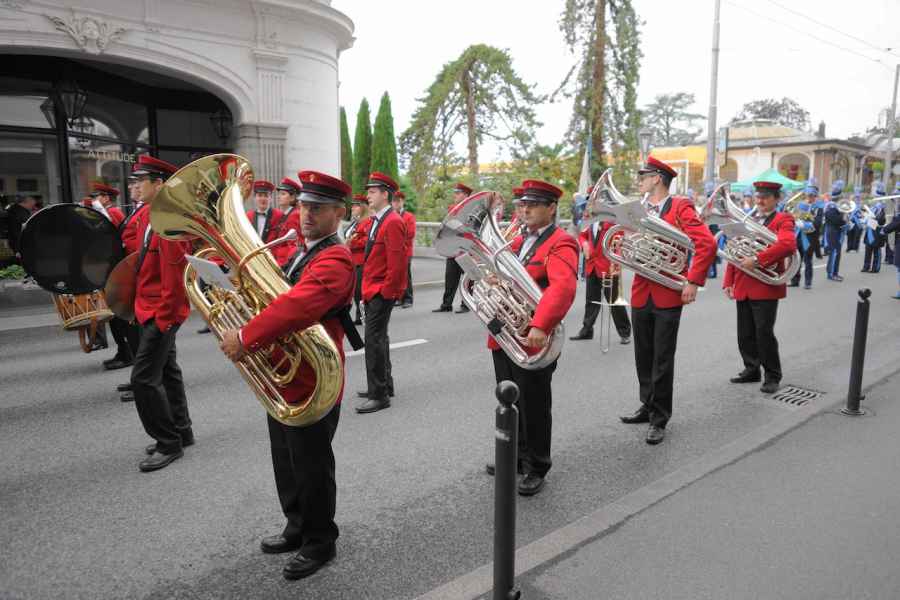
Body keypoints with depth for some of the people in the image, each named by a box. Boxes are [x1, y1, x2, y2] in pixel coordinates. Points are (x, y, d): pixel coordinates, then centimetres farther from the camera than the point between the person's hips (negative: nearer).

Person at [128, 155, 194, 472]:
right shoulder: (146, 214, 8)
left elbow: (176, 275, -23)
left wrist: (164, 317, -19)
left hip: (161, 312, -10)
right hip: (148, 308, 10)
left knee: (144, 378, -7)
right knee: (167, 371, 17)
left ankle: (169, 444, 5)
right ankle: (181, 431, 30)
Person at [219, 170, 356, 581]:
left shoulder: (334, 260, -20)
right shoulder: (301, 253, 13)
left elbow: (295, 306, -34)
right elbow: (277, 297, 16)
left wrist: (245, 338, -29)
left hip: (313, 386, -9)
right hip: (283, 379, 10)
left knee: (311, 469, 6)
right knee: (287, 464, 21)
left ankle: (320, 543, 25)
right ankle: (297, 528, 40)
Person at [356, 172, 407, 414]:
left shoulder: (392, 222, -15)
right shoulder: (377, 220, 15)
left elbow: (397, 262, -20)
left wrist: (385, 292, -17)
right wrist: (368, 288, 14)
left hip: (382, 292, -10)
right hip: (372, 290, 10)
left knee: (374, 339, -9)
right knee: (379, 337, 17)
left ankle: (379, 395, -1)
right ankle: (384, 385, 30)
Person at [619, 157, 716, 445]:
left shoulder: (680, 207, -8)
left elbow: (707, 244, -16)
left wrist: (693, 281, -18)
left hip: (668, 294, -5)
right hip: (640, 293, 5)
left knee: (662, 359, 2)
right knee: (643, 357, 15)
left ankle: (659, 418, 14)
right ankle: (648, 406, 32)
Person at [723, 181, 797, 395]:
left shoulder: (782, 220, -3)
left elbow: (788, 244, -24)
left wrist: (757, 259, -27)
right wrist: (728, 282, 8)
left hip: (766, 288, -6)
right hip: (743, 288, 6)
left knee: (764, 334, -3)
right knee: (745, 334, 12)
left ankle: (772, 376, 12)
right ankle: (751, 369, 27)